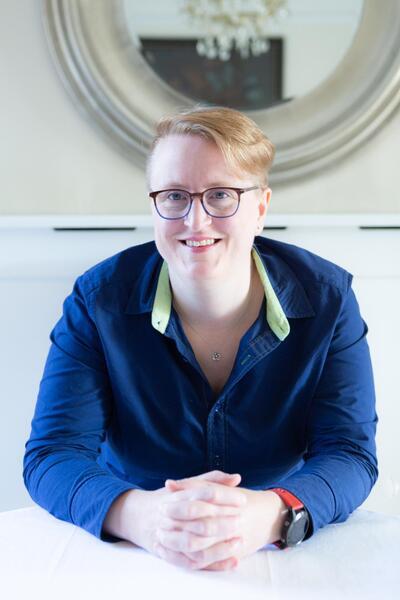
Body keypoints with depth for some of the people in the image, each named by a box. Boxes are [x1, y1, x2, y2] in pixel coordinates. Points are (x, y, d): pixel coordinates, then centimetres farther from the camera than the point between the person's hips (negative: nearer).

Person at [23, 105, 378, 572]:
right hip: (133, 556, -1)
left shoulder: (327, 298, -7)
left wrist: (270, 515, -33)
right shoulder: (99, 300, -9)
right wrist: (140, 515, -35)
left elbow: (351, 454, -11)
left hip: (286, 552, 2)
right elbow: (51, 455, -14)